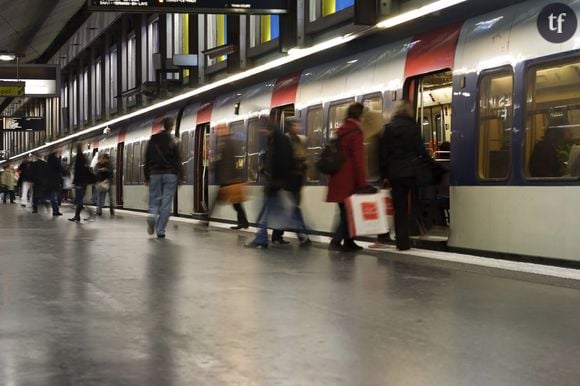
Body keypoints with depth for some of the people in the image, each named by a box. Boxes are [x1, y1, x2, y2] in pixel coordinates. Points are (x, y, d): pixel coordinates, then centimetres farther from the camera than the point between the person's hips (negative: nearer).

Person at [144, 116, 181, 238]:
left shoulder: (153, 139, 8)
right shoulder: (173, 140, 0)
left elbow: (147, 159, 7)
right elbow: (178, 161, -3)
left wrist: (147, 177, 11)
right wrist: (178, 176, 3)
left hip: (155, 174, 2)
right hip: (170, 175, -2)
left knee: (155, 200, 10)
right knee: (166, 203, 1)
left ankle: (152, 215, -23)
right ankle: (160, 231, -3)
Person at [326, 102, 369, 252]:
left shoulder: (340, 131, 14)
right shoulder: (356, 132, -11)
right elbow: (359, 160, -16)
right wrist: (362, 183, -16)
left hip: (338, 178, 8)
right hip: (349, 179, -8)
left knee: (345, 212, 13)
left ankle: (348, 242, 16)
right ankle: (336, 241, -14)